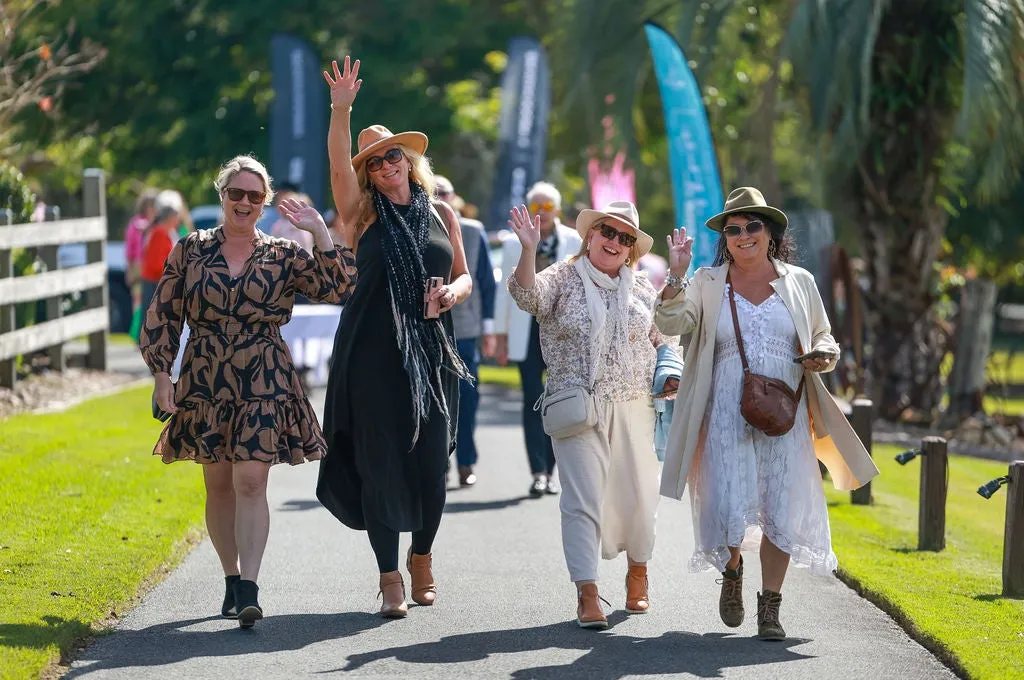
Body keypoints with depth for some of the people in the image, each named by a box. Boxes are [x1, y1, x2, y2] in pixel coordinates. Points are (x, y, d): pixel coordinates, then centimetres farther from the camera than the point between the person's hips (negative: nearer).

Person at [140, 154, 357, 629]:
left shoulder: (283, 257, 3)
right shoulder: (191, 251, 5)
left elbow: (337, 288, -7)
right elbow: (162, 316, 7)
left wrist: (319, 232, -11)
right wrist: (161, 374, 1)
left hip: (264, 386, -2)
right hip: (205, 384, 2)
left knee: (250, 482, -12)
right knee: (218, 484, 9)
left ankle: (248, 590, -16)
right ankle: (232, 580, 22)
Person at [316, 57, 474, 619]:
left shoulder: (440, 213, 12)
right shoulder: (363, 213, 3)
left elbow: (463, 275, 18)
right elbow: (338, 164, -13)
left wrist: (453, 292, -5)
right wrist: (341, 110, -27)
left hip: (433, 351, 2)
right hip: (373, 354, -2)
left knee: (432, 459, 2)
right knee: (380, 460, -4)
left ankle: (422, 556, 25)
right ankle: (389, 577, 1)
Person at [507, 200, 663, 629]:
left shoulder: (642, 290, 13)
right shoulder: (563, 279, 1)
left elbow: (661, 340, 22)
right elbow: (528, 296, -18)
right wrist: (529, 250, -32)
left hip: (633, 408, 4)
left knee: (637, 493, 8)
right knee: (583, 498, -9)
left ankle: (638, 572, 32)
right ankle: (587, 593, -10)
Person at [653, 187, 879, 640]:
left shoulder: (798, 282, 10)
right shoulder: (708, 283, 8)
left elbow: (823, 338, 19)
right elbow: (670, 323, -3)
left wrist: (824, 356, -4)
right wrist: (676, 276, -18)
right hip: (728, 413, -1)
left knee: (782, 509, -2)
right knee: (731, 507, -9)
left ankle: (770, 607, 9)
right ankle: (732, 571, 23)